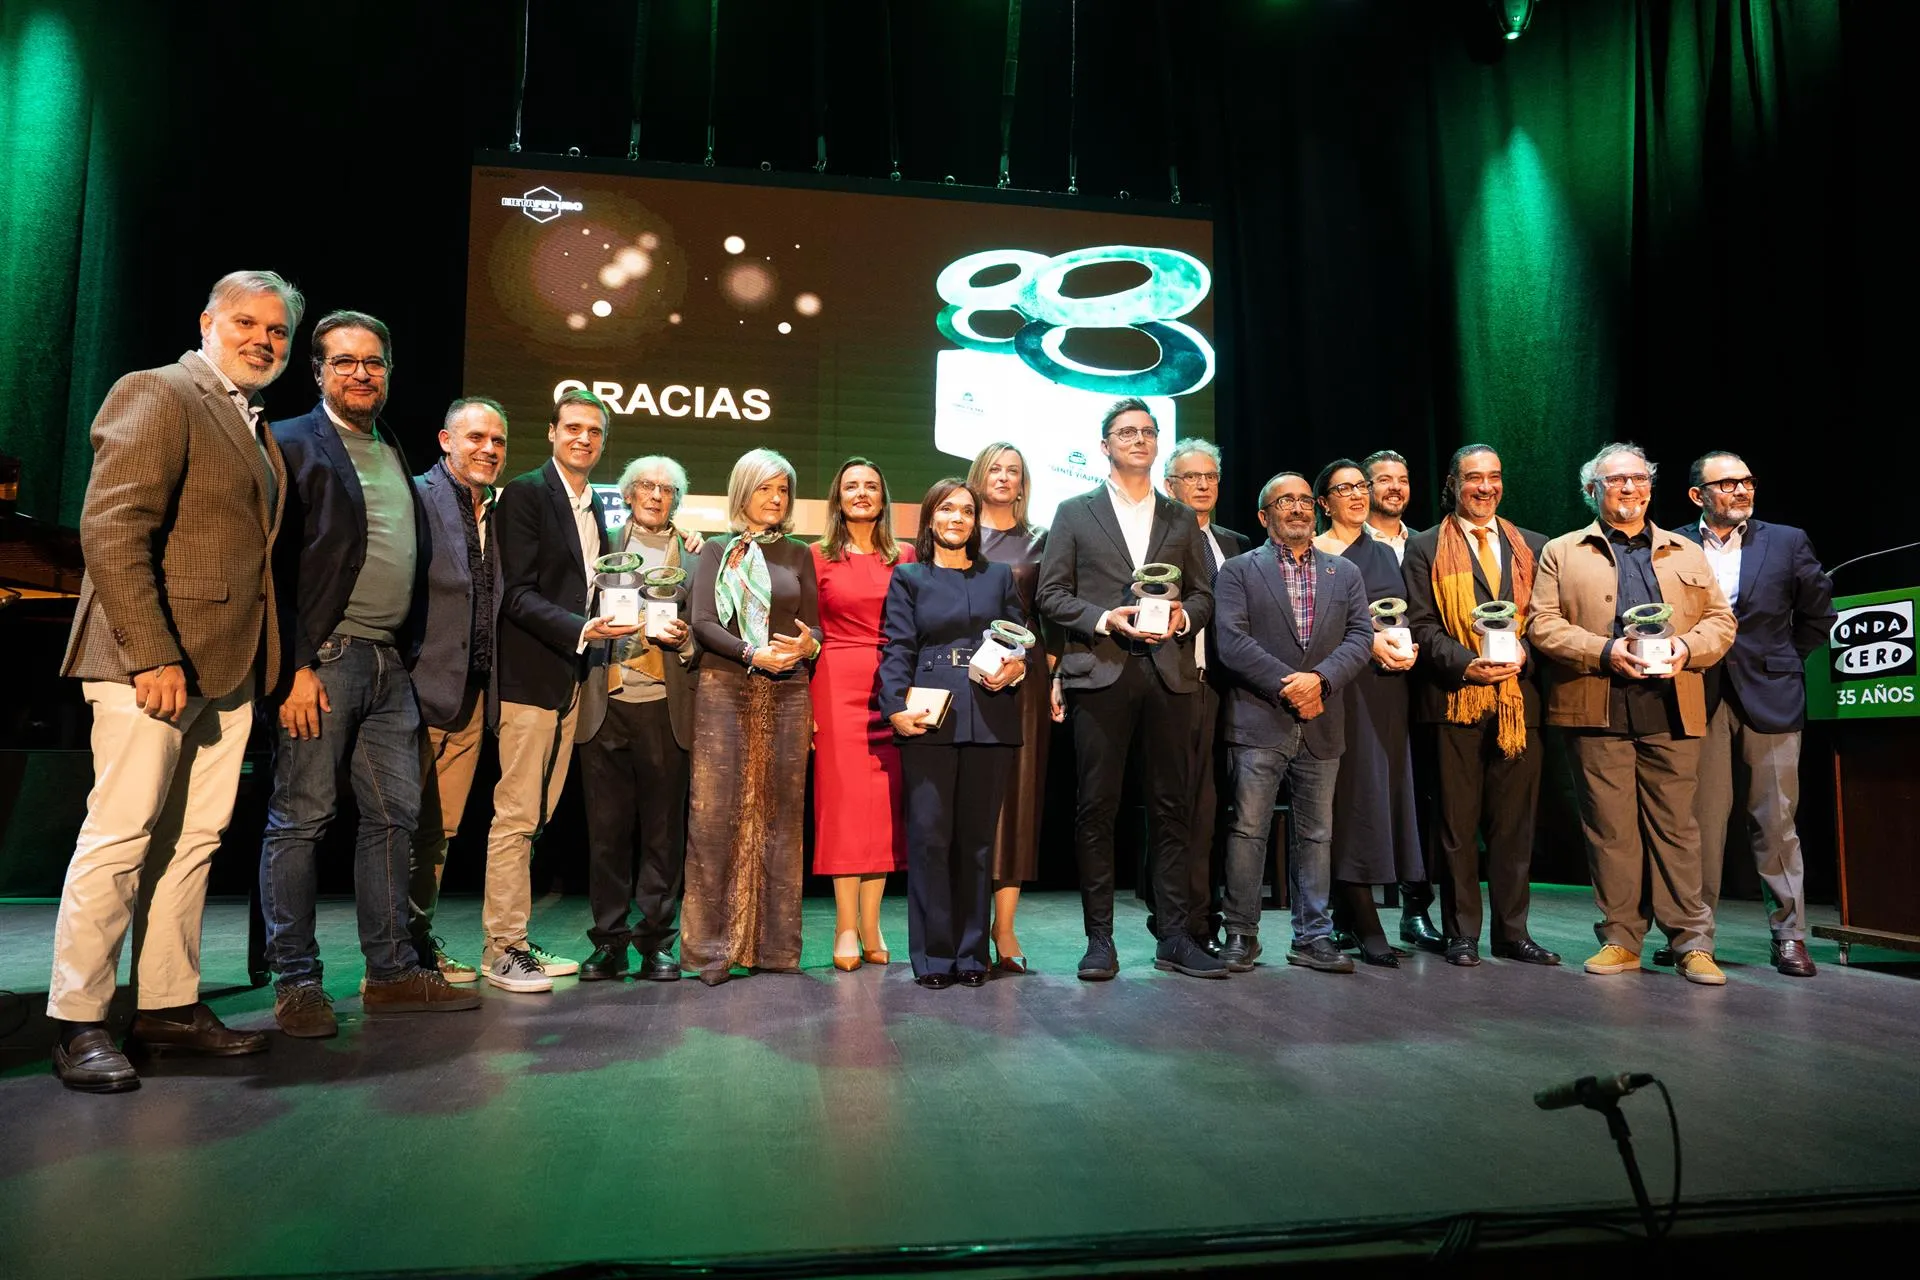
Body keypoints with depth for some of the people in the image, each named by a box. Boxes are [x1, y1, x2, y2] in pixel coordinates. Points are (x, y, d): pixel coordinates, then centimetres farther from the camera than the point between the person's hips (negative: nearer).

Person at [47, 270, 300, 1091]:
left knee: (196, 840, 10)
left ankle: (168, 1007, 18)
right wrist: (153, 654, -21)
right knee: (120, 834, -3)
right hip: (154, 661, -8)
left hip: (226, 667, 8)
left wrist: (274, 660, 8)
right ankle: (78, 1023, 8)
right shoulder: (156, 394, -4)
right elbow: (110, 530, -15)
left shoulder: (256, 430, 20)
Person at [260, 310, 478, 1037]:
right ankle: (296, 983, 9)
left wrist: (409, 652, 11)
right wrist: (294, 668, -15)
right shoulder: (293, 444, -1)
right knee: (302, 818, -1)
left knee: (394, 815, 8)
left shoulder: (396, 456, 20)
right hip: (322, 659, -7)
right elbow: (275, 565, -8)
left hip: (390, 664, 7)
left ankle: (392, 973, 16)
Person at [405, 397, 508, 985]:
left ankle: (420, 938, 26)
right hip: (421, 688, -7)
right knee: (399, 823, 2)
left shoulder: (499, 510, 14)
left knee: (442, 829, 14)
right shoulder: (417, 497, -7)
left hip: (472, 693, 7)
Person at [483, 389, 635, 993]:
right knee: (515, 815, -4)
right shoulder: (524, 494, -5)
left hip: (573, 676, 7)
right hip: (531, 676, -7)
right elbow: (518, 594, -13)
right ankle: (501, 949, 6)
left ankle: (517, 942, 19)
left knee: (537, 816, 11)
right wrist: (581, 630, -24)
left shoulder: (596, 507, 17)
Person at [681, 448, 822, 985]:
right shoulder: (716, 551, 10)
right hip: (725, 689, -2)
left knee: (780, 815, 2)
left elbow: (813, 624, 11)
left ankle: (774, 944, 9)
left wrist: (808, 645, -12)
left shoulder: (798, 554, 16)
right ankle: (712, 946, 2)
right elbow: (702, 622, -1)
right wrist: (753, 653, -15)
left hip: (787, 692, 2)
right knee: (718, 814, -6)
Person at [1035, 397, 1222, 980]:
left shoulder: (1182, 519, 18)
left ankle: (1174, 936, 12)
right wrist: (1104, 619, -11)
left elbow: (1204, 593, 15)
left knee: (1171, 807, 3)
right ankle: (1099, 939, 7)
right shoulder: (1075, 513, 10)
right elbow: (1050, 594, 4)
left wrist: (1182, 617, -6)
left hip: (1169, 673, 2)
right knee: (1096, 808, -1)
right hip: (1100, 671, -2)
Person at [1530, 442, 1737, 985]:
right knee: (1609, 830, 2)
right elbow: (1543, 625, 0)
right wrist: (1604, 651, -13)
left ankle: (1692, 942, 9)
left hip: (1672, 714, 2)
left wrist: (1687, 646, -8)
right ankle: (1620, 939, 11)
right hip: (1598, 714, -2)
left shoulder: (1688, 553, 19)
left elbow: (1721, 621, 13)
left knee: (1676, 827, 2)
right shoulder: (1561, 553, 10)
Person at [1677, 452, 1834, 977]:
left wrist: (1782, 662, 10)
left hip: (1770, 698, 1)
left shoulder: (1787, 541, 6)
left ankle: (1789, 937, 13)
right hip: (1700, 700, 0)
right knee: (1700, 820, 4)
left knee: (1776, 822, 4)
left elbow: (1819, 614, 13)